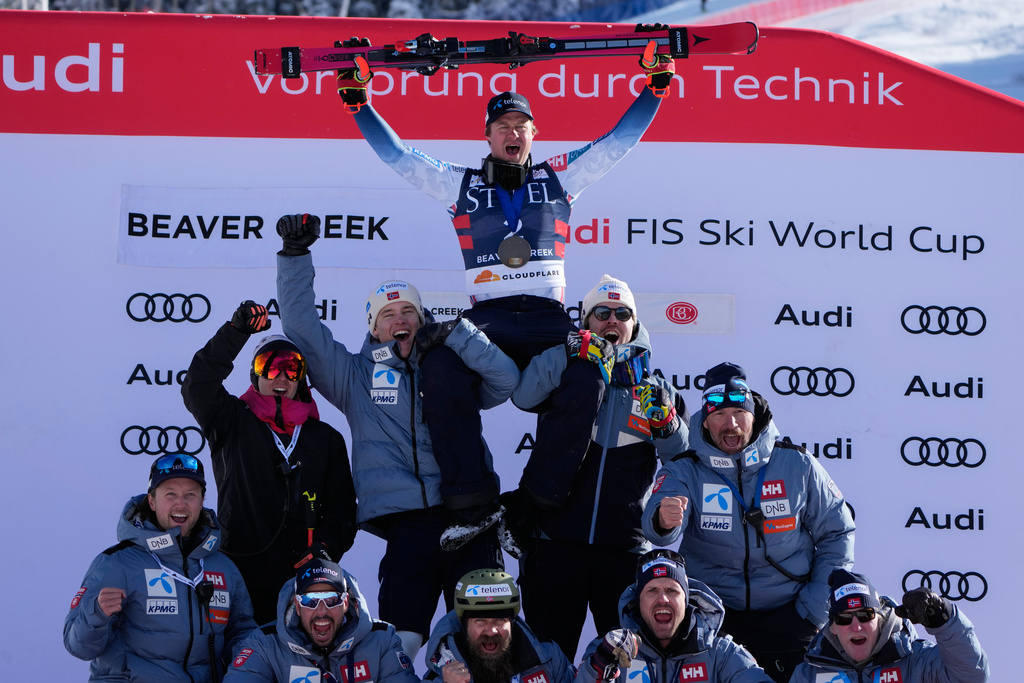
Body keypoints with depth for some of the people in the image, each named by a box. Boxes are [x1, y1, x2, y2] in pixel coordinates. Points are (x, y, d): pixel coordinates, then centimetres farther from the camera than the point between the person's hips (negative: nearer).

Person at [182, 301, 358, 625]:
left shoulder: (326, 438, 19)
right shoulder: (234, 424, 11)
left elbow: (342, 505, 17)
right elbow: (197, 387, -6)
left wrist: (326, 549, -1)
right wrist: (236, 330, -13)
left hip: (306, 576, 2)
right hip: (242, 575, -2)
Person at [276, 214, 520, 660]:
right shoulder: (355, 375, 16)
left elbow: (506, 379, 3)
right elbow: (301, 326, 10)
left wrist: (455, 335, -2)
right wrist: (295, 255, 4)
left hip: (469, 519, 1)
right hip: (408, 524, -1)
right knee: (399, 639, -10)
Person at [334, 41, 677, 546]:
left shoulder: (559, 178, 18)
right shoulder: (460, 184, 18)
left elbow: (619, 140, 19)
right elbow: (395, 154, 17)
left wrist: (657, 83, 13)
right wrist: (357, 100, 12)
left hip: (548, 319, 0)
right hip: (485, 318, 0)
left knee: (584, 383, -30)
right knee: (442, 374, -32)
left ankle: (527, 511, -23)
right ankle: (475, 506, -25)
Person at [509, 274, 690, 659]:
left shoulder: (654, 389, 14)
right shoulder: (569, 375, 8)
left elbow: (682, 455, 4)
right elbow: (523, 396, -12)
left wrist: (665, 423, -16)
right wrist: (565, 353, -23)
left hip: (626, 543, 2)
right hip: (558, 537, -2)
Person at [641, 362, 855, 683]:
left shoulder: (798, 465, 0)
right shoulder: (684, 471, -4)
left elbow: (837, 534, 8)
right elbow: (657, 531, -22)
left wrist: (815, 608, 0)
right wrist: (664, 521, -48)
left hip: (788, 616, 1)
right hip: (713, 617, -1)